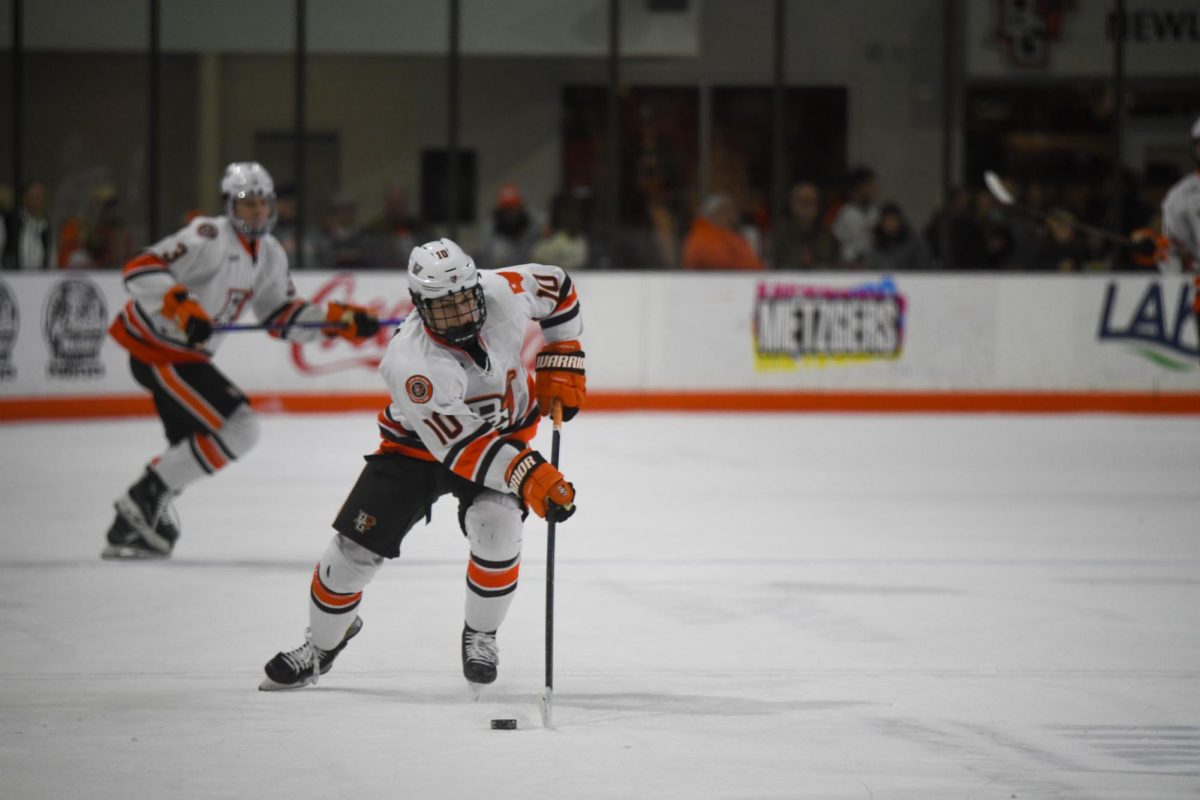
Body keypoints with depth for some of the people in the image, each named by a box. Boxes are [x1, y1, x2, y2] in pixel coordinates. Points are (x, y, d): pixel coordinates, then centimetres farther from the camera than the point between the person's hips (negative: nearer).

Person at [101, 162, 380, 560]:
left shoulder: (270, 255, 8)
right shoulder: (210, 238, -21)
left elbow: (281, 315, 14)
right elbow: (141, 270, -28)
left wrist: (338, 319, 2)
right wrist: (183, 306, -40)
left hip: (185, 352, 10)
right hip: (154, 345, -10)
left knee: (191, 447, 22)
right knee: (238, 428, -16)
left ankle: (127, 532, 31)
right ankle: (146, 496, -9)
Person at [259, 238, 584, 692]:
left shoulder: (504, 293, -24)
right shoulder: (412, 363, -36)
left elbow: (554, 287, 0)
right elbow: (461, 447, -39)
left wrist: (563, 365, -3)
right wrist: (528, 476, -49)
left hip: (505, 429, 2)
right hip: (420, 445, -2)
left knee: (495, 526, -25)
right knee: (356, 547, -4)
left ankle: (480, 636, 2)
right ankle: (321, 646, 25)